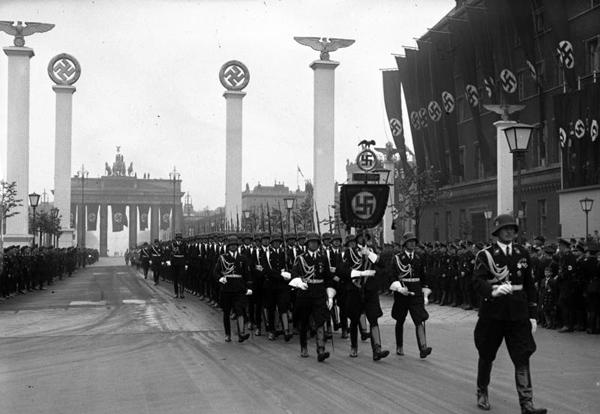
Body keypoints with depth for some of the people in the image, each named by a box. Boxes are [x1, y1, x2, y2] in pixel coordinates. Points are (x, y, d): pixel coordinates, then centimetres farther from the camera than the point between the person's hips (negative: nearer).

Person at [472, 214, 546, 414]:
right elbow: (477, 281, -18)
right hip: (492, 313, -2)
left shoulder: (522, 253, 9)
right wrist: (493, 291, -39)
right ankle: (482, 393, 33)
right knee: (487, 356, 13)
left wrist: (532, 315, 9)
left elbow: (529, 285, 13)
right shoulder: (485, 254, -4)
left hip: (518, 313, 2)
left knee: (522, 358, -6)